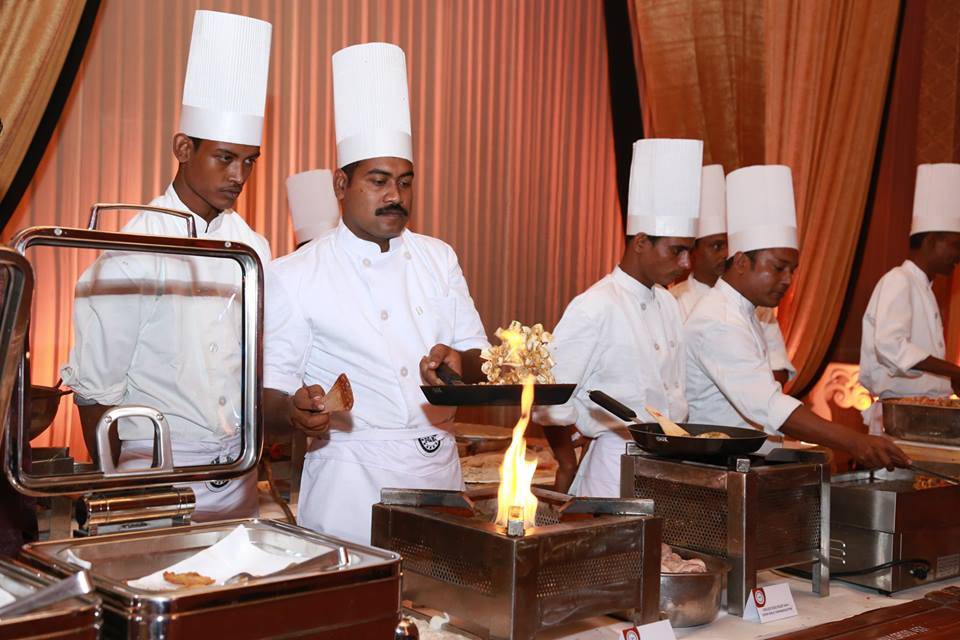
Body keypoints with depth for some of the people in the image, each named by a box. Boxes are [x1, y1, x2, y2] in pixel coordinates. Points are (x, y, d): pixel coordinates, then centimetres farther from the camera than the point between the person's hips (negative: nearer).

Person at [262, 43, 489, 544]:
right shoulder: (294, 276, -6)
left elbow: (476, 355, 12)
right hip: (352, 480, -5)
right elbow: (269, 391, -7)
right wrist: (295, 412, -29)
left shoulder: (439, 259, 10)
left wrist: (458, 362, -10)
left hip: (439, 465, 5)